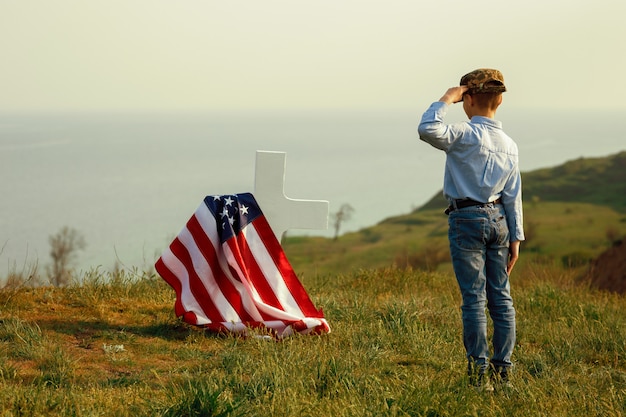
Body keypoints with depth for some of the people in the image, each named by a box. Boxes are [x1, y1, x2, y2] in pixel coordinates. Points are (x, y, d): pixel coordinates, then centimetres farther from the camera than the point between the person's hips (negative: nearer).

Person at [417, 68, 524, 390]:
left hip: (467, 220, -6)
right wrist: (516, 237, 11)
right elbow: (513, 195, 8)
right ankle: (502, 369, 11)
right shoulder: (509, 144, 8)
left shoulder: (466, 134, -13)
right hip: (498, 220, 6)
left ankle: (480, 371, -3)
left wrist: (446, 100, -14)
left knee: (474, 297, -3)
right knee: (500, 296, 9)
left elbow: (428, 129, -28)